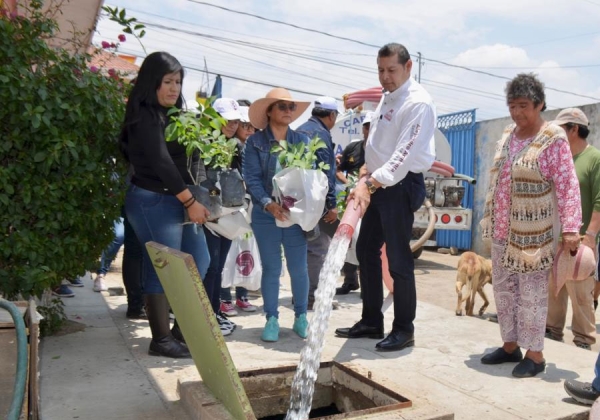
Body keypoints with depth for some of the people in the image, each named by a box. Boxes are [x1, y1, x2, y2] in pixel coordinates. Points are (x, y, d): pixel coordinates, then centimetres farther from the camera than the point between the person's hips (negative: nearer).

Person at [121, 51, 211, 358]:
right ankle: (161, 339, 9)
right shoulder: (145, 117, -9)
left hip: (179, 201, 9)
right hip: (154, 202, -9)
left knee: (199, 262, 11)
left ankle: (182, 329, 23)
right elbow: (160, 162, -18)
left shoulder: (172, 114, 16)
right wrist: (190, 201, -17)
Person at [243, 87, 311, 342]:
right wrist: (268, 203, -21)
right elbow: (251, 178, -7)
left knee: (298, 268, 5)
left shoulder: (301, 140, 7)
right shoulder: (255, 142, 0)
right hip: (265, 215, -1)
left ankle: (300, 317, 21)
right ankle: (271, 319, 18)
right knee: (271, 269, 6)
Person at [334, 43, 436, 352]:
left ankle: (404, 329, 11)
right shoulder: (387, 96, 13)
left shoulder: (418, 103, -15)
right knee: (366, 250, 12)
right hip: (377, 184, 9)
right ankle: (371, 321, 24)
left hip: (400, 185, -9)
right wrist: (368, 180, 12)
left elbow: (405, 154, -24)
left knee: (398, 257, -4)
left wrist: (370, 183, -29)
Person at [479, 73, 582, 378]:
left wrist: (570, 228, -22)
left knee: (532, 292, 0)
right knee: (503, 289, 12)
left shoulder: (553, 140, -11)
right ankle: (510, 346, 26)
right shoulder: (507, 135, 9)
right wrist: (490, 219, 18)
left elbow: (567, 186, -15)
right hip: (501, 230, 7)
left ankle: (534, 354, 14)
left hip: (533, 233, -7)